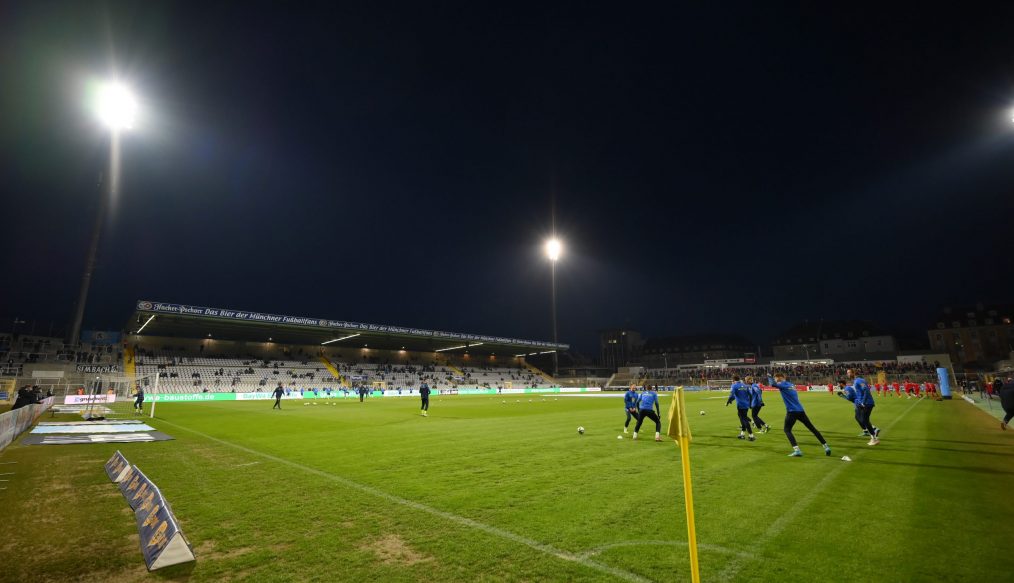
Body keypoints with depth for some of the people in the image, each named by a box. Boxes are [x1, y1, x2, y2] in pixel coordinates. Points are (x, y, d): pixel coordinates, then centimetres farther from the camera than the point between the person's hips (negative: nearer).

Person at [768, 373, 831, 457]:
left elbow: (772, 384, -23)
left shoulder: (783, 384, -8)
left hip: (792, 411, -7)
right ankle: (826, 447, 21)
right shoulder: (791, 385, 17)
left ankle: (797, 450, -12)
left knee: (787, 430, 2)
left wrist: (769, 377, -6)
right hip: (800, 410, 7)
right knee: (812, 428, 17)